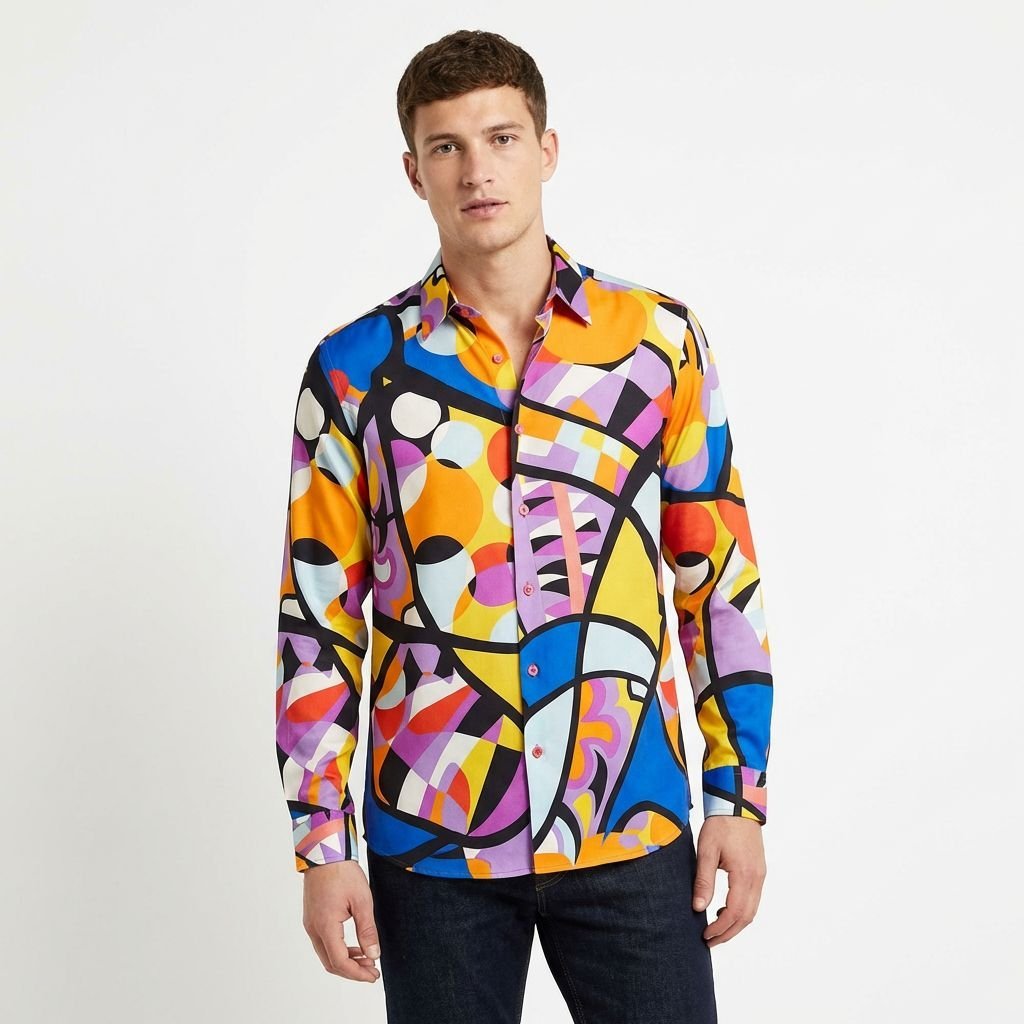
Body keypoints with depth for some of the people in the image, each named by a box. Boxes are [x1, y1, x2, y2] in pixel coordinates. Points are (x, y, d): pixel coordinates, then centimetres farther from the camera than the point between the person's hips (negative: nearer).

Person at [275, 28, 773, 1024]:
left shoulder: (660, 339, 1)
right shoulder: (353, 369, 0)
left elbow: (721, 580, 5)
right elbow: (318, 620, 1)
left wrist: (740, 794, 2)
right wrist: (321, 842, -2)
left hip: (632, 829, 0)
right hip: (432, 840, 0)